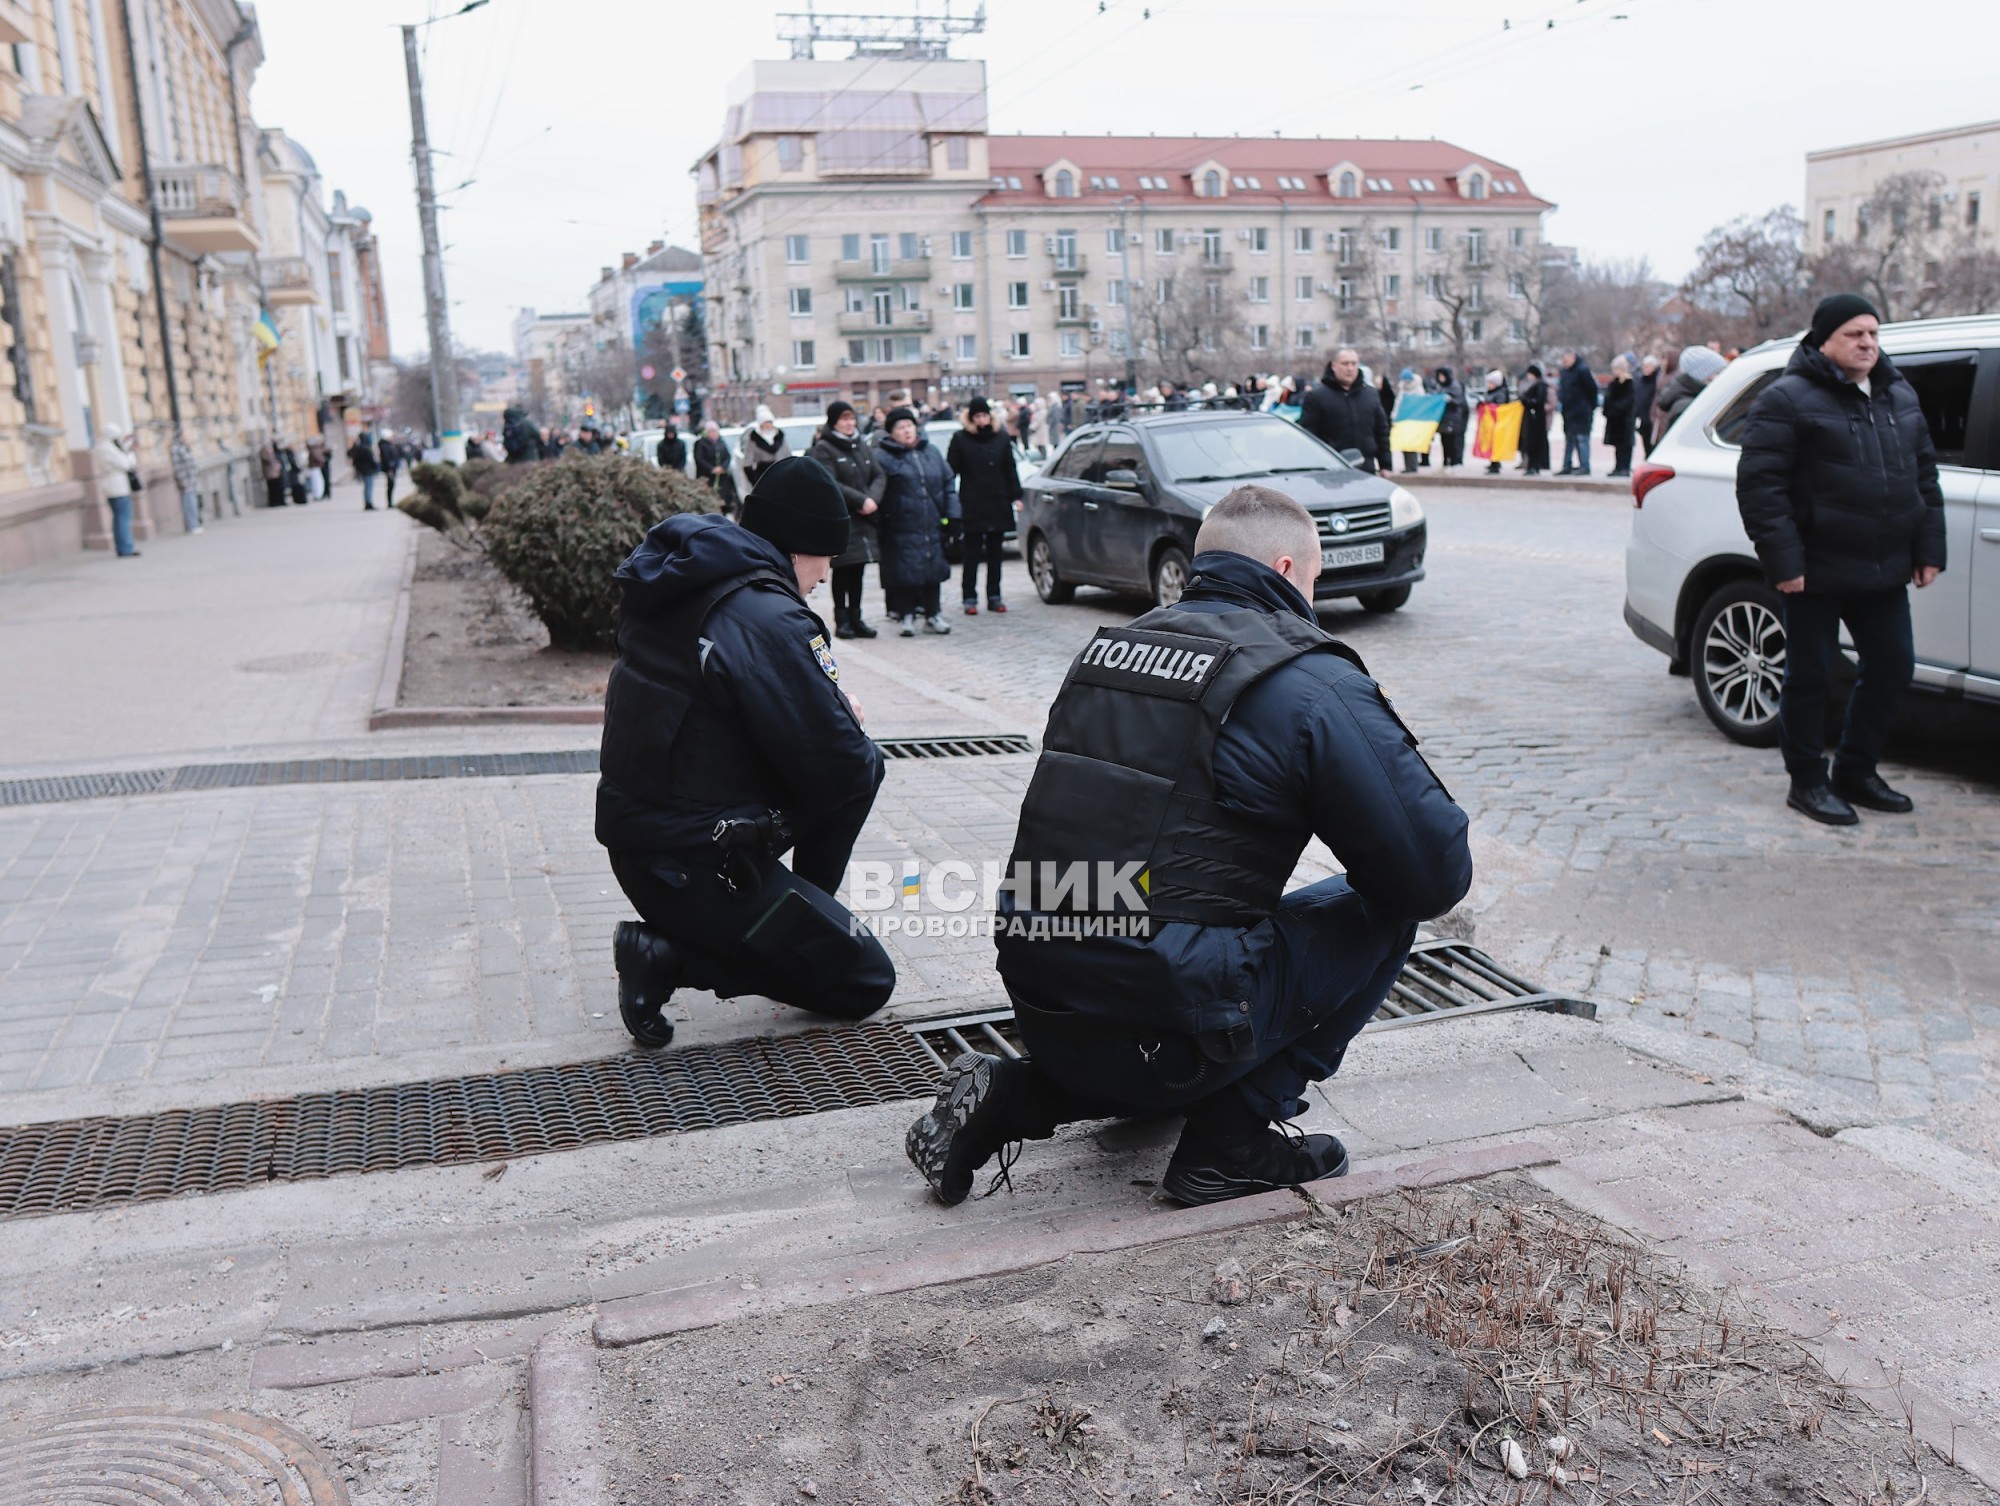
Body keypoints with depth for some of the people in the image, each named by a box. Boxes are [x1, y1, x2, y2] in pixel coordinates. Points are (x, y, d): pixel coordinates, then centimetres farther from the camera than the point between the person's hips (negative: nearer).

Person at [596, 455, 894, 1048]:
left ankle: (798, 924, 20)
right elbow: (837, 769, -20)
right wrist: (850, 732, 3)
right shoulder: (768, 619, -22)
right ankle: (669, 956, -4)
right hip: (693, 868, -9)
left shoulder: (684, 583, 6)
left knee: (865, 764, 16)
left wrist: (831, 709, 4)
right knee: (865, 982, 2)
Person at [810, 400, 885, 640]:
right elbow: (830, 485, -16)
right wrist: (861, 500, -18)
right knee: (842, 571, -2)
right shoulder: (823, 449, -6)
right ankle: (842, 620, 5)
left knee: (858, 570, 7)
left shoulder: (863, 446, 15)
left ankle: (855, 618, 14)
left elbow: (879, 476, 9)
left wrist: (873, 499, -10)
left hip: (863, 518, 6)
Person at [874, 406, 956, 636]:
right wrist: (878, 526, -15)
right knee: (904, 573, -3)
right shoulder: (883, 457, -5)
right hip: (901, 530, -5)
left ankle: (932, 614, 20)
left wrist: (952, 514, 7)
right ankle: (905, 616, 10)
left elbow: (947, 483, 15)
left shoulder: (931, 451, 12)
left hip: (931, 526, 5)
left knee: (932, 569, 10)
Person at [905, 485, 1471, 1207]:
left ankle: (1012, 1096, 14)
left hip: (1038, 1008, 7)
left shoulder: (1111, 646, 10)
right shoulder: (1316, 684, -9)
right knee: (1382, 911, 10)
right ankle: (1232, 1137, 5)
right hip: (1165, 1028, -7)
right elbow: (1435, 873, -9)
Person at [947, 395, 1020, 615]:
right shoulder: (960, 439, 0)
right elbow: (951, 471, -2)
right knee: (972, 555, 0)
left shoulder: (1001, 439, 8)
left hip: (998, 505, 3)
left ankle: (994, 597, 16)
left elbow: (1011, 470, 11)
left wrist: (1016, 496, 2)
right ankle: (970, 598, 5)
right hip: (972, 506, -3)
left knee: (994, 554, 9)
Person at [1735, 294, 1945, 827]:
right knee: (1810, 677, 2)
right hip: (1817, 572, -7)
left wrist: (1928, 550, 11)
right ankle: (1808, 782, 14)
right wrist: (1783, 561, -19)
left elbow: (1925, 474, 18)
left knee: (1892, 668, 11)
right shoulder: (1788, 400, -9)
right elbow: (1758, 485, -15)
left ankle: (1856, 773, 26)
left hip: (1885, 569, 7)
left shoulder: (1899, 396, 14)